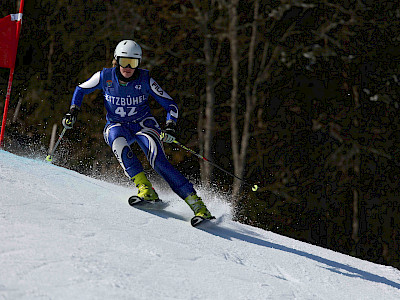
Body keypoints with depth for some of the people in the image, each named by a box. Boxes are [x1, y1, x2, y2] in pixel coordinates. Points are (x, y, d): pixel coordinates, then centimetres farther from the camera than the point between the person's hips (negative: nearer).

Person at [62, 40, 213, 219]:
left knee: (158, 161, -25)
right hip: (117, 126, 1)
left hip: (143, 124, -1)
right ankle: (144, 187, -41)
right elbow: (81, 90, 9)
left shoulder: (145, 80, -12)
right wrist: (73, 112, -4)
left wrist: (170, 127, -22)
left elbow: (170, 105, -6)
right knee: (118, 143, -37)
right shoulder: (105, 77, -9)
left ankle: (194, 201, -26)